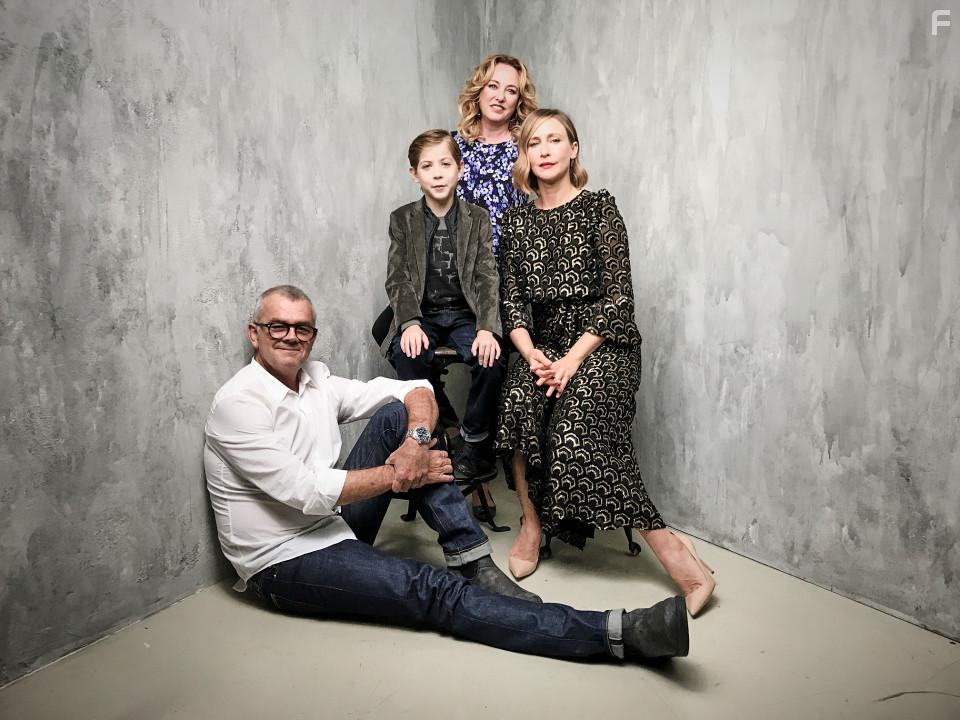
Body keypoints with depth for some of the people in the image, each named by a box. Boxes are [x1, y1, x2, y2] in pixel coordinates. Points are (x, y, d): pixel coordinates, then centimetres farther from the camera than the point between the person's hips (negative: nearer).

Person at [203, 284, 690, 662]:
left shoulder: (316, 379, 5)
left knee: (396, 414, -11)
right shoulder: (237, 404, -15)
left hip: (335, 524, 7)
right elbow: (304, 490, -25)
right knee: (435, 593, -26)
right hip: (285, 565, -7)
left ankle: (470, 562, -16)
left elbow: (416, 390, 1)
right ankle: (623, 632, -33)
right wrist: (400, 476, -18)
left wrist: (416, 441, -21)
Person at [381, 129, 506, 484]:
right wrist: (410, 323, -21)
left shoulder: (477, 218, 6)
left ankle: (471, 444, -6)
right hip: (422, 313, 0)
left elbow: (486, 279, -2)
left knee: (492, 360, -29)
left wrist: (486, 327, -20)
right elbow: (398, 280, -1)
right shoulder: (402, 219, 6)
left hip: (465, 314, 0)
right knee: (408, 356, -33)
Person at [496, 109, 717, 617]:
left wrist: (573, 358, -16)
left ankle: (672, 550, -16)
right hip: (543, 345, 4)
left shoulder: (598, 207, 0)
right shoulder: (517, 222, 13)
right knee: (518, 401, -28)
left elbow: (617, 296, -7)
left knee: (578, 433, -27)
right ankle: (532, 524, -8)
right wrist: (531, 353, -11)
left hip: (602, 344, -4)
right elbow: (512, 300, 7)